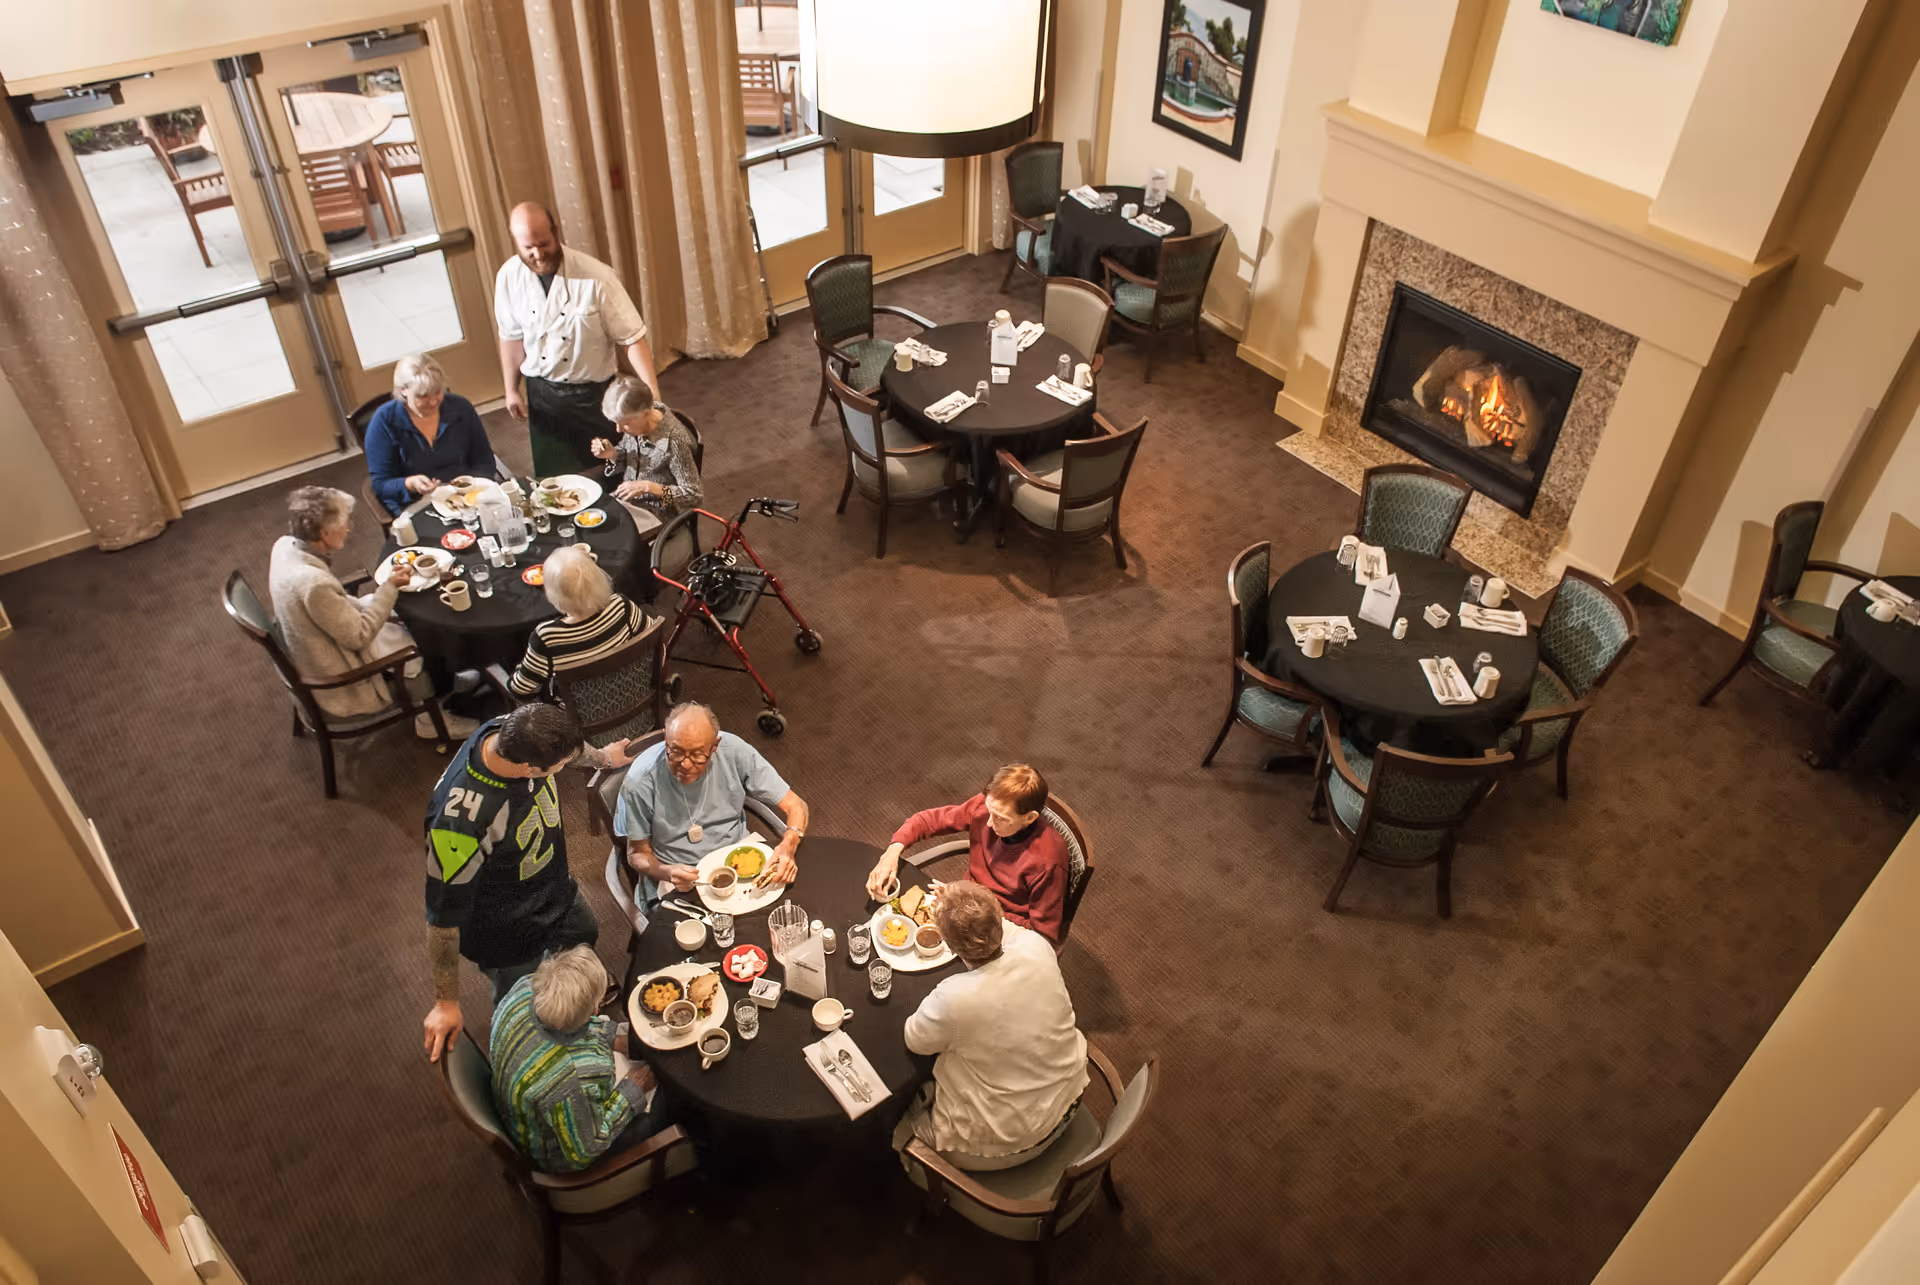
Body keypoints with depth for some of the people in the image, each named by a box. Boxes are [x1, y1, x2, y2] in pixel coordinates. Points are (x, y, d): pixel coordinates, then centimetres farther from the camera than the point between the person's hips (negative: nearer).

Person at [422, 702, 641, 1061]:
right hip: (510, 935, -7)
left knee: (586, 937, 33)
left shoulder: (515, 731, -25)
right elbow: (444, 914, -31)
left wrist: (602, 757, 22)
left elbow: (566, 742, 2)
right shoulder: (460, 820, -45)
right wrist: (446, 1003, -20)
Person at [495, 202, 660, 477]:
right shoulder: (509, 277, -8)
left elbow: (632, 337, -19)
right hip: (542, 394, 3)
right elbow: (512, 336, 6)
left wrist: (651, 390, -28)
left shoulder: (596, 276, -21)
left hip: (594, 394, -3)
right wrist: (511, 390, 9)